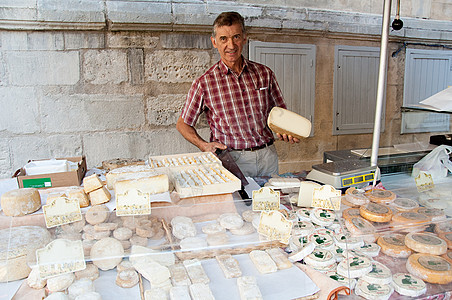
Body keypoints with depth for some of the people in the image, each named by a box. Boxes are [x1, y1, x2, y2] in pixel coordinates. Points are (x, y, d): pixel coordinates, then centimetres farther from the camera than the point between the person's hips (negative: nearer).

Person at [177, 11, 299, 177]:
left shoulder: (264, 73, 6)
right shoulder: (204, 83, -2)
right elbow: (183, 124, 6)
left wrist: (287, 132, -4)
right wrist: (204, 145, -10)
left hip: (268, 157, 3)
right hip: (232, 160, -2)